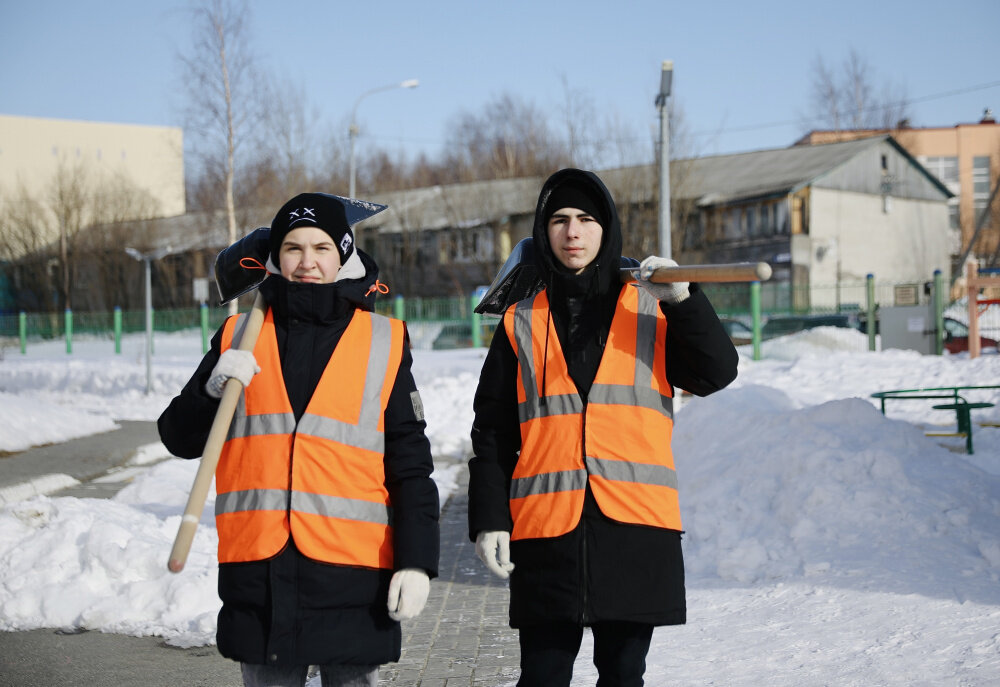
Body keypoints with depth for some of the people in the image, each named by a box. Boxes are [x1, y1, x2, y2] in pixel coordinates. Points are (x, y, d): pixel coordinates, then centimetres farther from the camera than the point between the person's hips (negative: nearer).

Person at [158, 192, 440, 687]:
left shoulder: (383, 343, 5)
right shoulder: (240, 336, 9)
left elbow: (410, 465, 3)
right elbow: (180, 439, 10)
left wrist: (417, 561, -5)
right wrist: (212, 390, -10)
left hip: (353, 572, -1)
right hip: (258, 572, 2)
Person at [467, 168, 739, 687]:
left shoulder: (651, 310, 9)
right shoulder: (522, 324, 10)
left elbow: (716, 373, -5)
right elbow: (492, 434, 9)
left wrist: (683, 301, -18)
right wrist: (488, 519, 0)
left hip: (635, 526, 0)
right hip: (546, 530, 0)